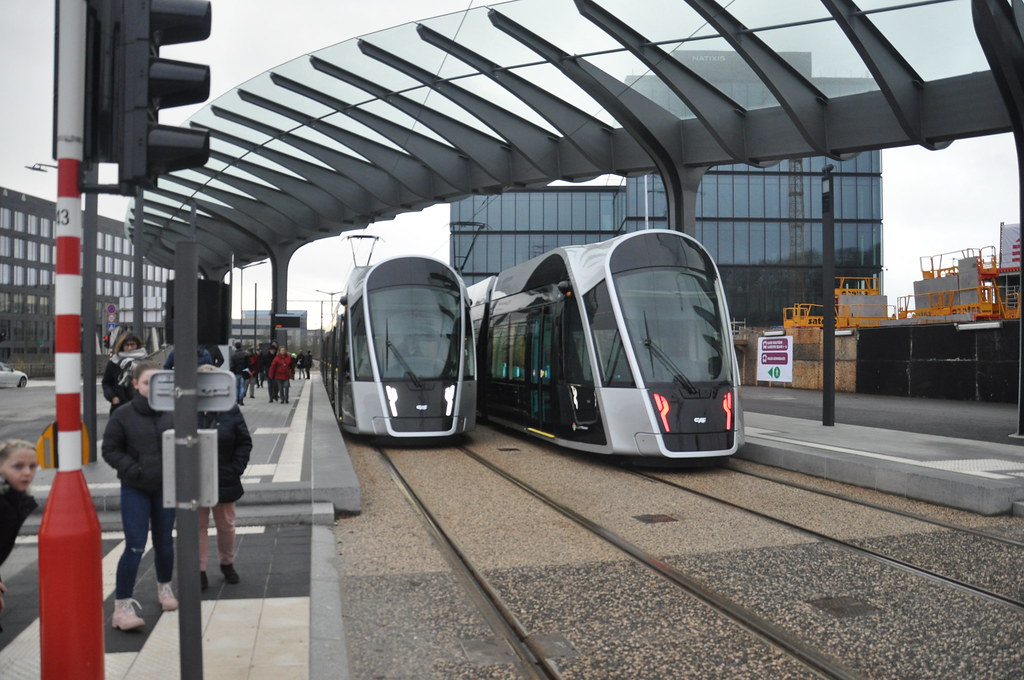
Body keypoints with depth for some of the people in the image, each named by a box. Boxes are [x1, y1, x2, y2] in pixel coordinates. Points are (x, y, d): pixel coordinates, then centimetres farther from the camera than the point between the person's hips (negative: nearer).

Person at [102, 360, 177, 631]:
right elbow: (110, 450, -2)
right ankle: (122, 606, 2)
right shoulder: (123, 415, -8)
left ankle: (164, 587, 38)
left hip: (166, 488, 3)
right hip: (134, 490, -2)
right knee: (135, 547, -7)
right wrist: (133, 470, -14)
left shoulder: (172, 413, -4)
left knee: (164, 542, 15)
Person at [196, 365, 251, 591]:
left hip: (224, 480, 1)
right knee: (198, 526, 8)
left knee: (226, 525, 14)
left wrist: (235, 469, -7)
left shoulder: (230, 411, -4)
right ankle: (200, 571, 17)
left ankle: (227, 564, 34)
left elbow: (245, 442, 1)